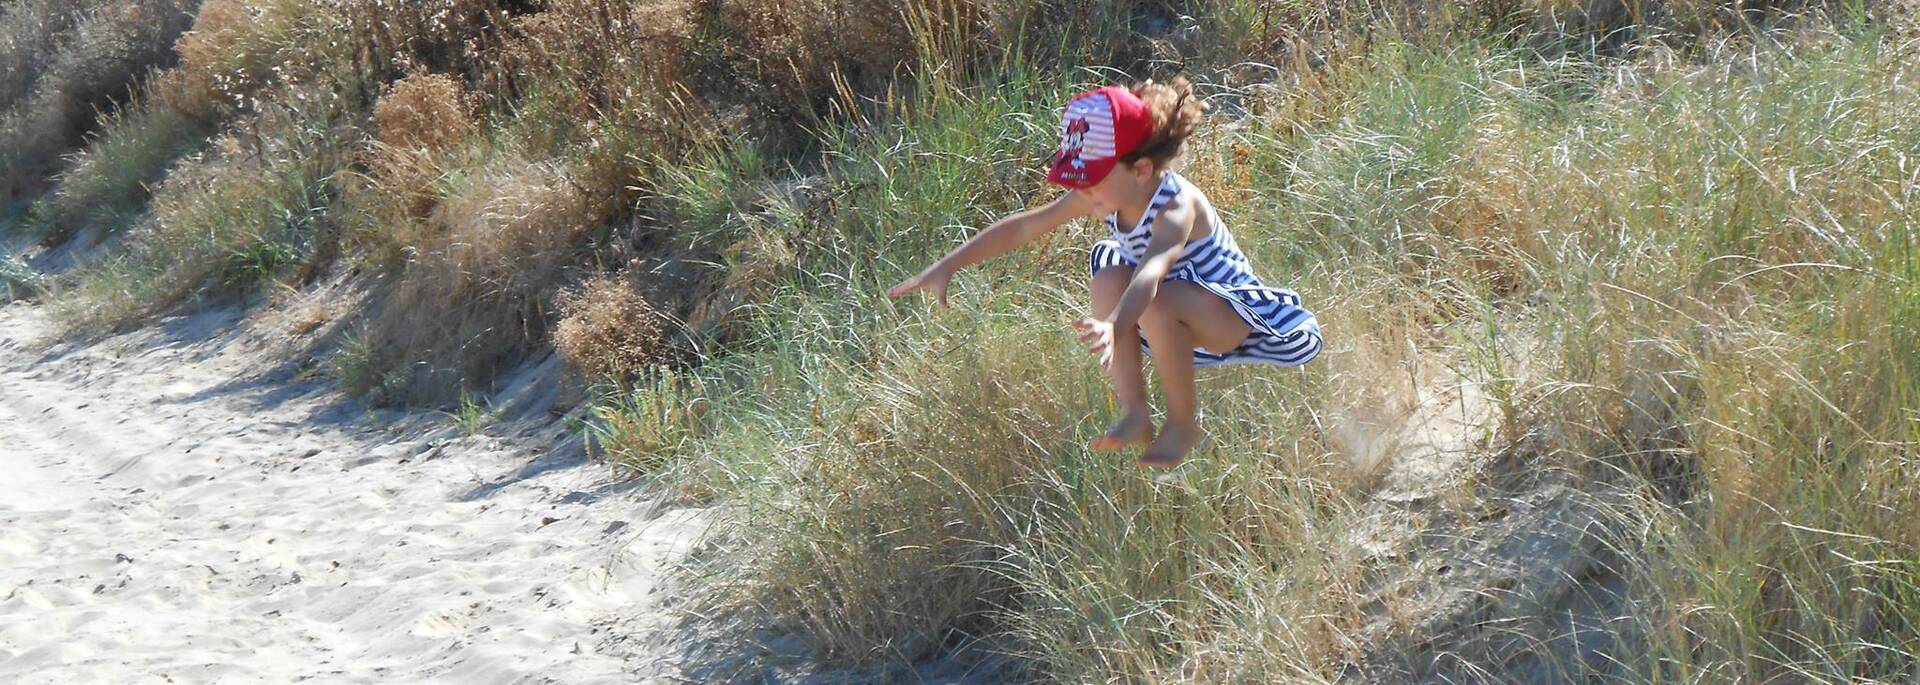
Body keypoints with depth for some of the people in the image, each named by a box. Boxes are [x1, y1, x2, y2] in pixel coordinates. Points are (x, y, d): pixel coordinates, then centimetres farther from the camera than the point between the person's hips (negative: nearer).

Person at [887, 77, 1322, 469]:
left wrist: (1114, 326, -71)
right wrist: (946, 267, -11)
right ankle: (1135, 413, -12)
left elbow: (1151, 273, -53)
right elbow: (1022, 228, -8)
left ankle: (1184, 423, -13)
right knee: (1110, 277, -18)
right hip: (1179, 319, 7)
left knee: (1156, 302, -35)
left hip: (1235, 313, -7)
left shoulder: (1177, 208, -32)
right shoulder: (1109, 193, -11)